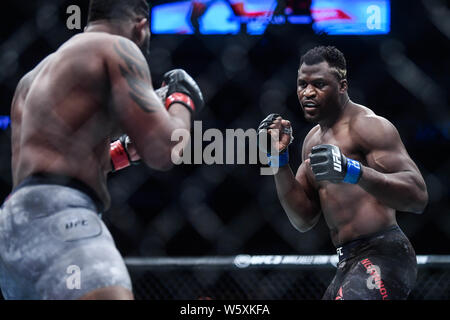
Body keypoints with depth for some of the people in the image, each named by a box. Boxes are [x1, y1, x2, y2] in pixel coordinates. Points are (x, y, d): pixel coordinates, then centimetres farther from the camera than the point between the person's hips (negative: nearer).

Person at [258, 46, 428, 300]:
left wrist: (352, 171, -32)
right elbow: (304, 220, 15)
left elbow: (418, 196, -19)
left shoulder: (367, 125, -8)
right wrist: (279, 160, 5)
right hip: (349, 264, 10)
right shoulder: (314, 139, 18)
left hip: (382, 257, -10)